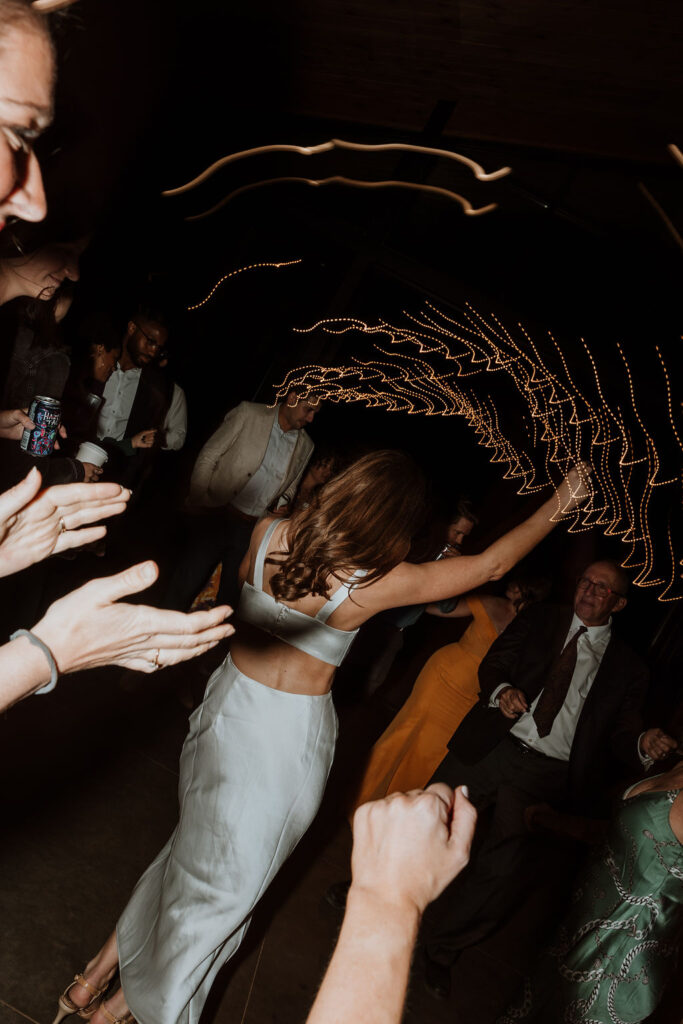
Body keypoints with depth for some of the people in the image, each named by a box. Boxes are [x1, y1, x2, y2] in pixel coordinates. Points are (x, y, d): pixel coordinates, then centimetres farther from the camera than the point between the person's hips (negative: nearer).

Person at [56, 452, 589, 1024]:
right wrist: (561, 503, -1)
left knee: (198, 844, 27)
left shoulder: (269, 534, -11)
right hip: (288, 735, -5)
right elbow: (493, 564, -12)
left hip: (232, 703, 5)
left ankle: (99, 971, 43)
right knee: (228, 876, 18)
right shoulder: (377, 582, -23)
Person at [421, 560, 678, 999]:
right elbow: (492, 664, 5)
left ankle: (439, 949, 22)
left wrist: (643, 747, -17)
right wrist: (502, 690, -17)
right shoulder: (539, 619, 9)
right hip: (493, 745, 1)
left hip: (547, 776, 0)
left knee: (502, 870, -1)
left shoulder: (628, 668, 8)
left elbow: (621, 736, 5)